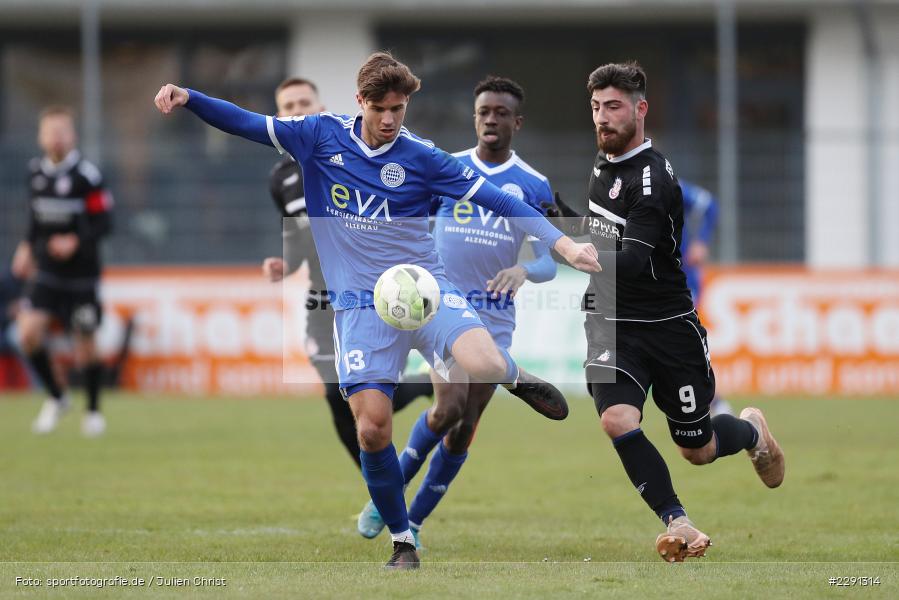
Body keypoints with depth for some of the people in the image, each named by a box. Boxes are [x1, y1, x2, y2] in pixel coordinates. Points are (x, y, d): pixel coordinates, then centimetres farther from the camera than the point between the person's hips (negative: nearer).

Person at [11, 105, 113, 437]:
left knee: (85, 344, 2)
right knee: (28, 332, -13)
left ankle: (93, 410, 25)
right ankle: (56, 397, 9)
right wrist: (27, 247, 8)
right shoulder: (35, 172, 6)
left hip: (81, 274, -4)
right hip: (46, 272, 4)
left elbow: (104, 223, -12)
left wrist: (76, 242, -26)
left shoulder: (86, 175, -12)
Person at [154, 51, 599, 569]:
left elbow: (498, 200, -4)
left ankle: (514, 375, 7)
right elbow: (246, 123, 7)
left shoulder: (421, 158, -2)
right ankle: (403, 543, 9)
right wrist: (186, 97, -8)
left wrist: (563, 244, -13)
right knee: (373, 430, -10)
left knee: (481, 366, -31)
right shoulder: (321, 136, 3)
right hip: (362, 305, 1)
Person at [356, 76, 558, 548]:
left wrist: (524, 270, -22)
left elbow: (549, 263, 0)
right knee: (449, 407, -22)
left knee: (464, 428, 0)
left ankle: (412, 525, 13)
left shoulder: (534, 186, 3)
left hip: (496, 319, 2)